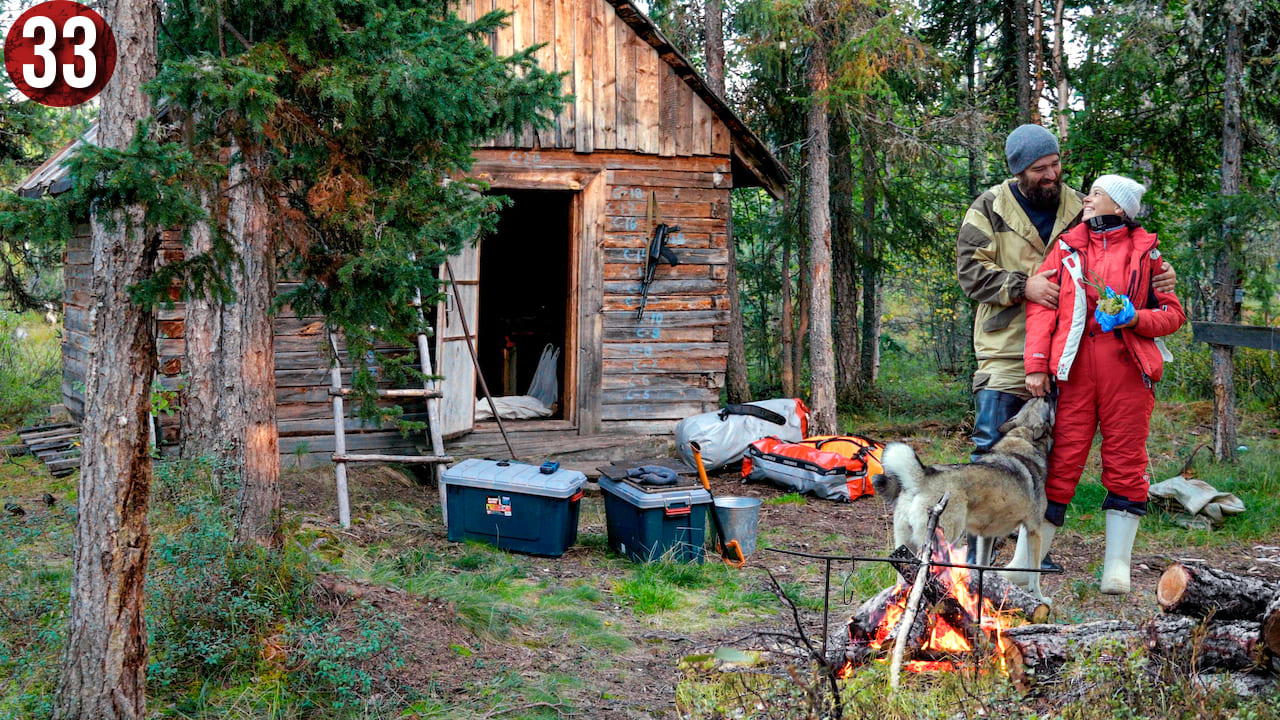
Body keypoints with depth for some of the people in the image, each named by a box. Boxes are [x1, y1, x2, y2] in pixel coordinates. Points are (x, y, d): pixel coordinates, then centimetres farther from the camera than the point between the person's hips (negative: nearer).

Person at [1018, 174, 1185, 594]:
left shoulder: (1145, 252, 12)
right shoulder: (1066, 247, 14)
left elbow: (1174, 314, 12)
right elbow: (1041, 305, 7)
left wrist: (1135, 318, -8)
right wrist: (1036, 363, -3)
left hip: (1127, 370, 0)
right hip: (1074, 370, 0)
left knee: (1125, 465, 1)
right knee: (1059, 462, -4)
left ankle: (1116, 567, 8)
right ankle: (1026, 561, 1)